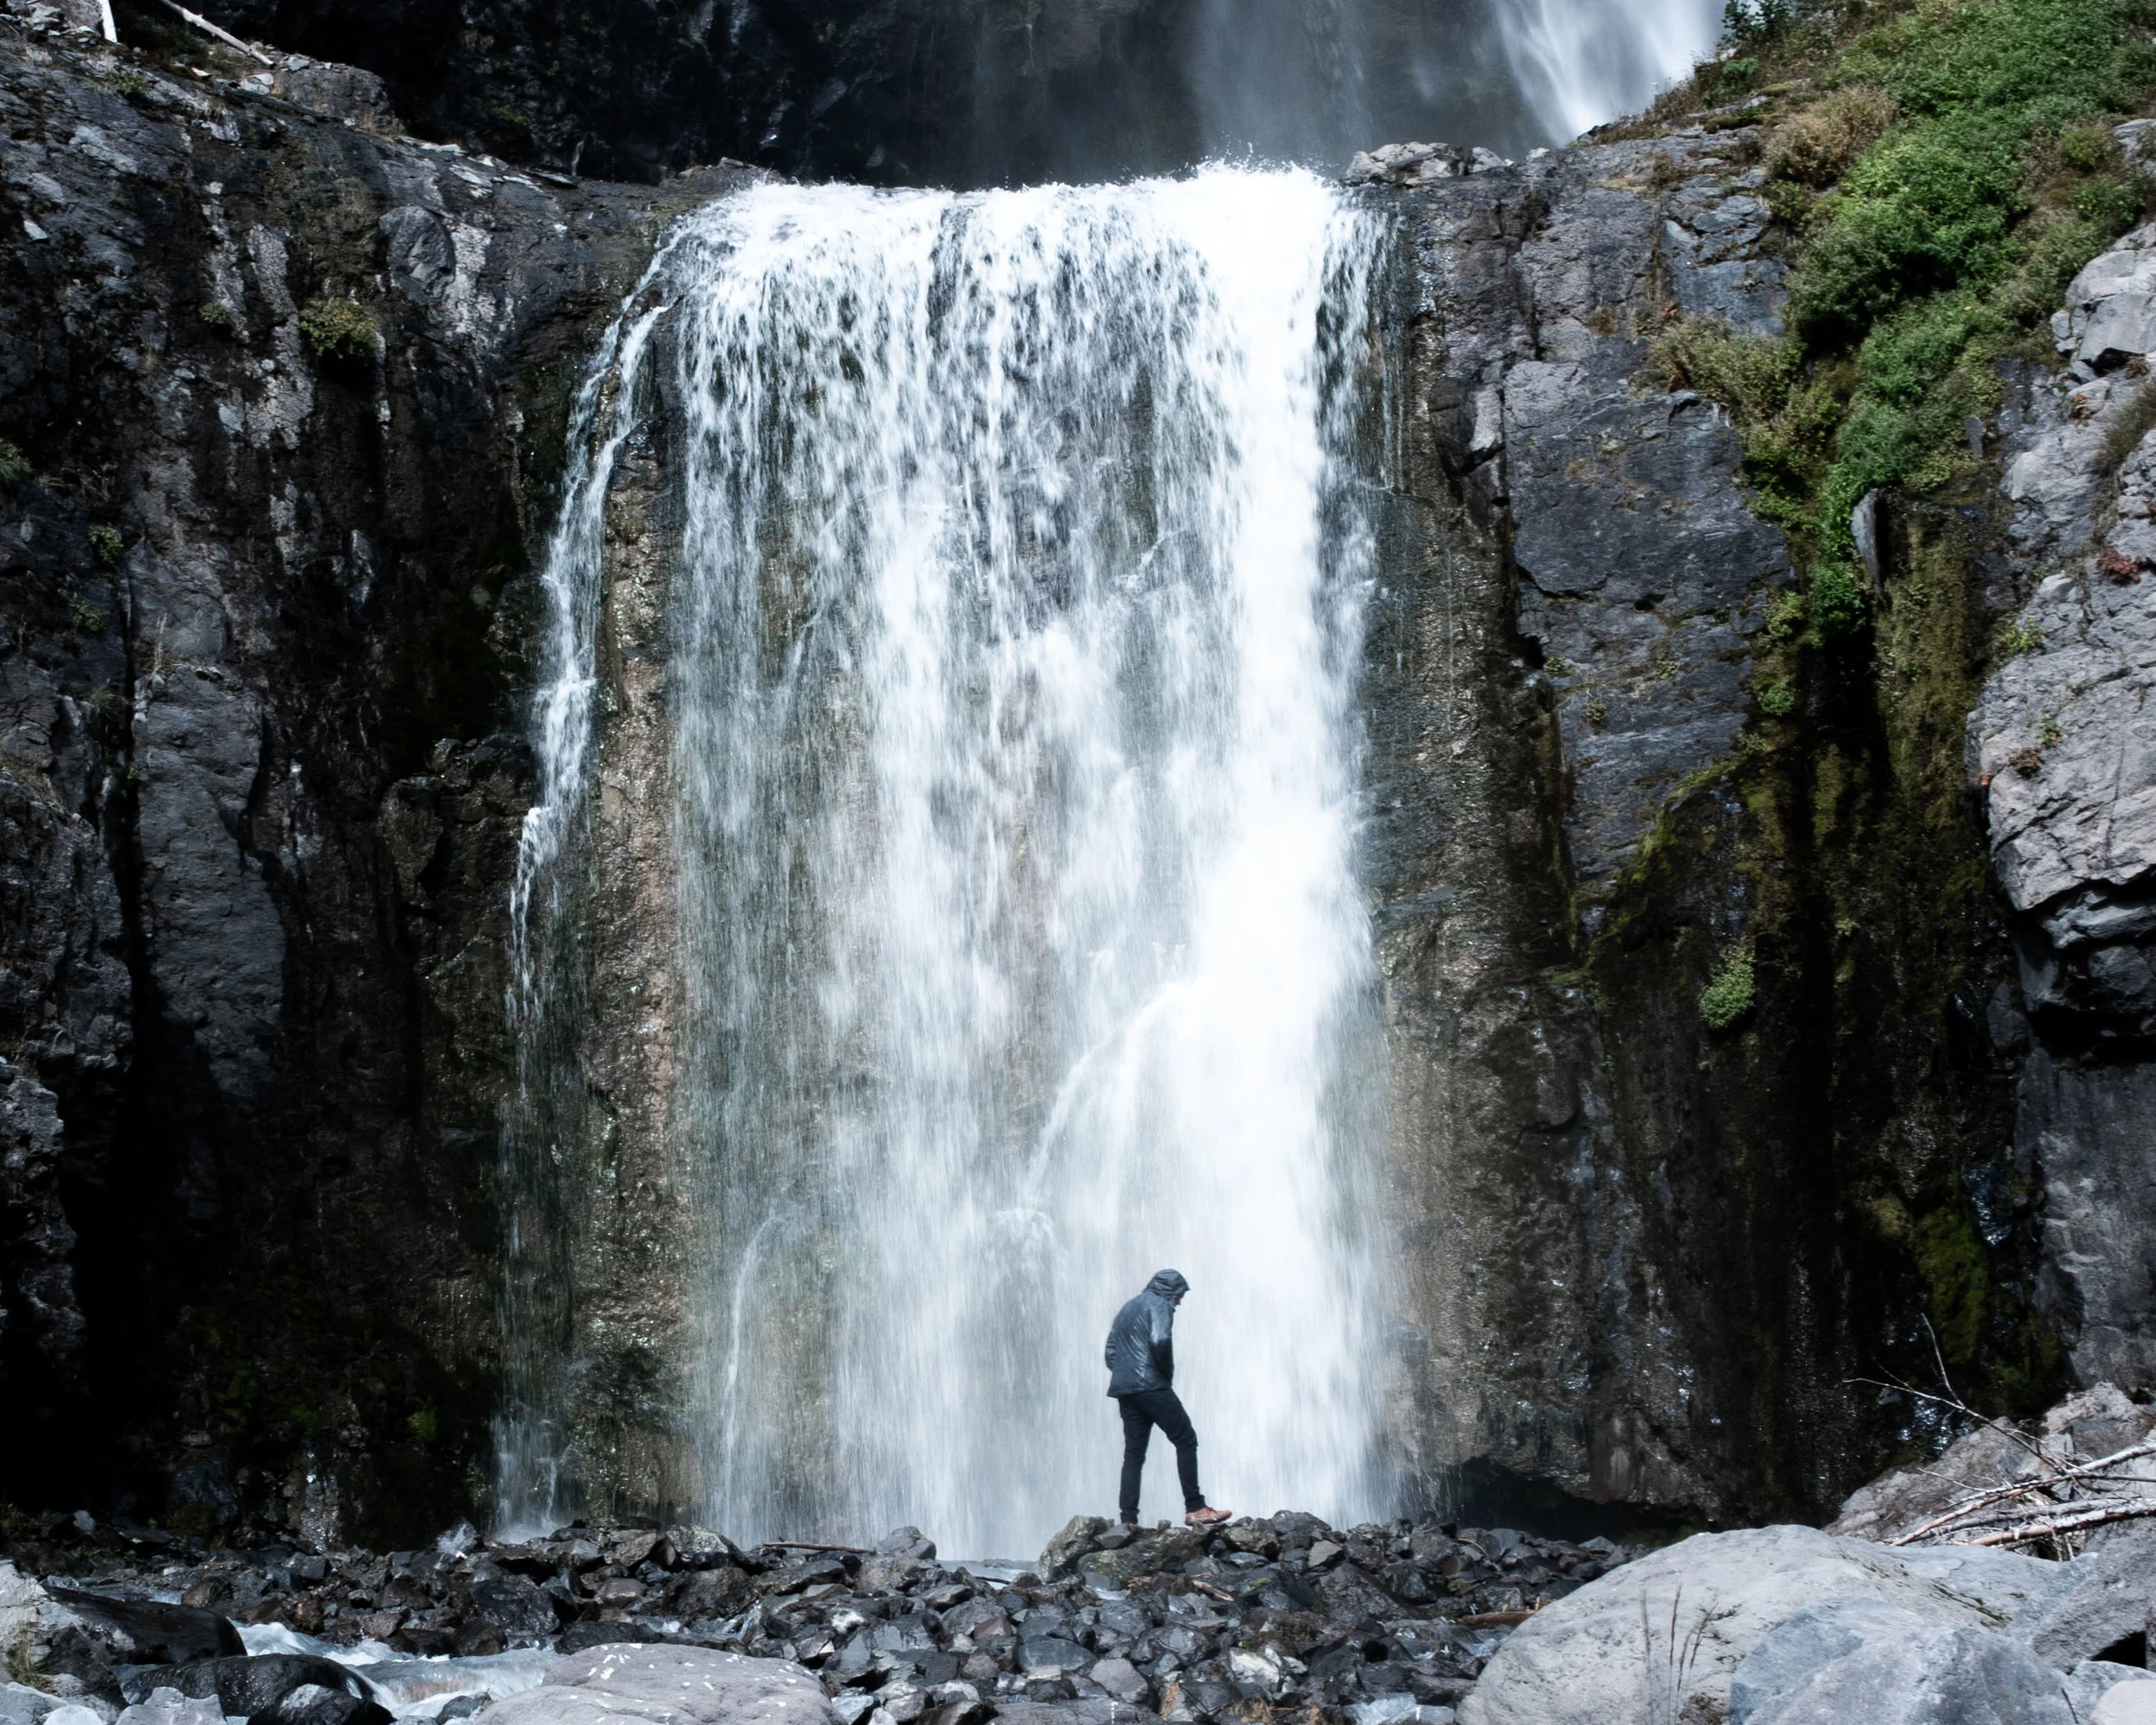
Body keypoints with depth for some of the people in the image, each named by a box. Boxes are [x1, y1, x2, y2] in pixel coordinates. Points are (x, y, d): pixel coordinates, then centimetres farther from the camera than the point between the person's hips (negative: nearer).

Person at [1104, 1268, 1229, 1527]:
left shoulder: (1128, 1307, 26)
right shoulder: (1160, 1305, -1)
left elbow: (1110, 1351, 24)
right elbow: (1160, 1340, -19)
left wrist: (1123, 1372, 16)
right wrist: (1167, 1374, -6)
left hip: (1123, 1389, 8)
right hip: (1150, 1386, -8)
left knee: (1134, 1453, 7)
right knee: (1186, 1440, -3)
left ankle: (1128, 1520, -2)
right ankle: (1195, 1508, -9)